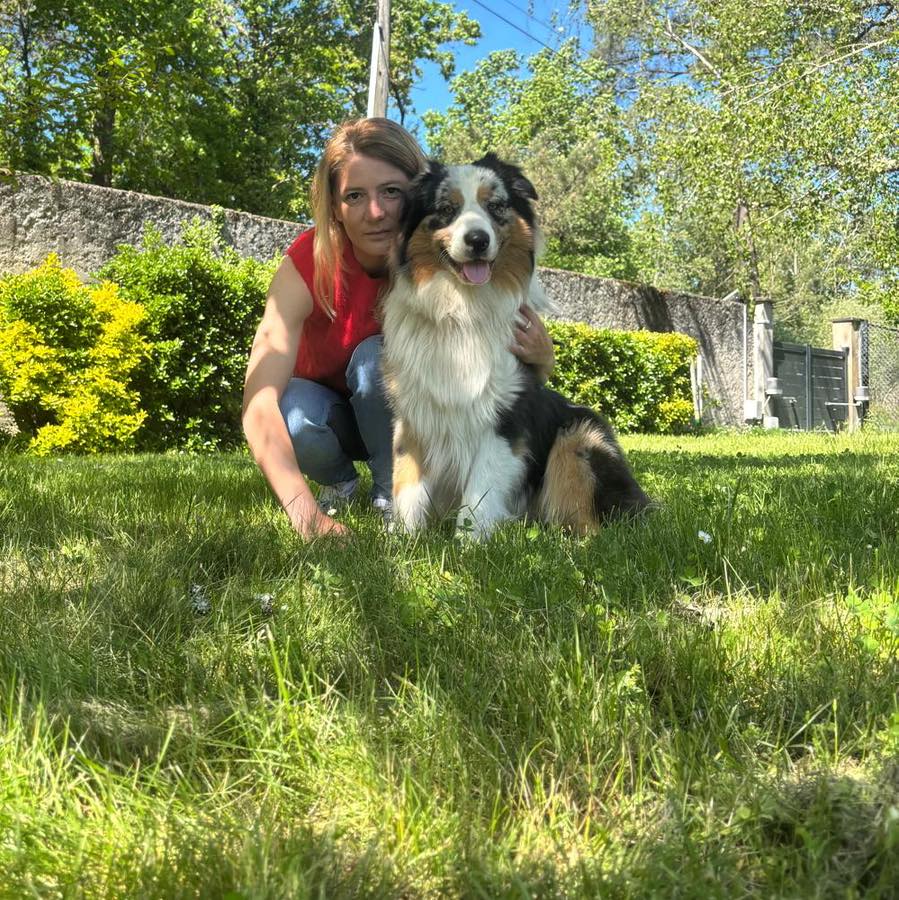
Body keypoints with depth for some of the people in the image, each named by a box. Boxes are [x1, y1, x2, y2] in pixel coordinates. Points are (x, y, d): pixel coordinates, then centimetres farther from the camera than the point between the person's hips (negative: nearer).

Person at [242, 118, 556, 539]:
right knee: (294, 416, -33)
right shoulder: (307, 264, -29)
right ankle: (339, 480, 2)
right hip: (327, 404, 0)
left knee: (377, 355, -30)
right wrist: (305, 512, -54)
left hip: (406, 415, 0)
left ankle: (393, 495, -9)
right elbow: (260, 401, -39)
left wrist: (540, 358, -41)